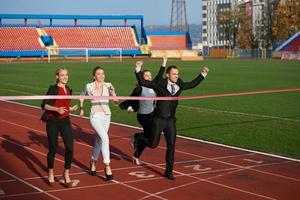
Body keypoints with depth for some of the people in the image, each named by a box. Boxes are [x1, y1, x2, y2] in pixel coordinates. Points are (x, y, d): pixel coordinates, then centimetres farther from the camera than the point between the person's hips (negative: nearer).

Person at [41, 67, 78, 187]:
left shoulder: (68, 90, 9)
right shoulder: (53, 89, -9)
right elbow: (44, 105, -14)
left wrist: (71, 109, 21)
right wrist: (57, 109, -25)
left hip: (65, 121, 5)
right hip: (53, 121, -5)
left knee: (69, 148, -6)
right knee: (53, 149, 4)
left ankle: (66, 174, 10)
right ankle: (51, 174, 25)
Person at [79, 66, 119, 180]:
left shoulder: (108, 86, 0)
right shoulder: (89, 87, -3)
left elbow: (115, 102, -5)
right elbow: (82, 97, 18)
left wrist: (113, 93, -22)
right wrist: (81, 109, 16)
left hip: (106, 116, 4)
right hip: (95, 116, -4)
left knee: (99, 141, 14)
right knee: (105, 138, -23)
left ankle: (93, 162, 38)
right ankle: (107, 166, -22)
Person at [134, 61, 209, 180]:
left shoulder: (179, 85, 5)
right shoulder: (160, 84, -9)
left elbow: (192, 84, 22)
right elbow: (143, 82, -10)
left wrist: (203, 74, 22)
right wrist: (138, 69, -21)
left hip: (171, 121, 4)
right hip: (159, 120, -4)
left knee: (171, 146, 3)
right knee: (153, 144, 3)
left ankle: (169, 172, 14)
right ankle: (139, 139, 37)